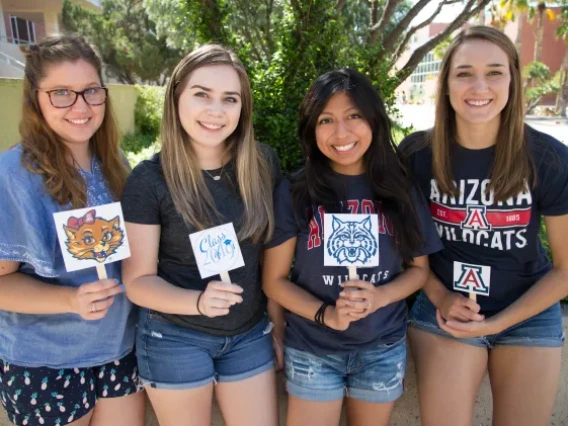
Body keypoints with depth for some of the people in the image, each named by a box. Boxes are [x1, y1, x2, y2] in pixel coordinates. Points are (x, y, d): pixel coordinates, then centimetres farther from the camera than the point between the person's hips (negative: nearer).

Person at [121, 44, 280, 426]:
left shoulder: (264, 164, -7)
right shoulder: (150, 179, -15)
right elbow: (138, 280, -11)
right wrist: (199, 301, -29)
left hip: (250, 336, 3)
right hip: (175, 338, -2)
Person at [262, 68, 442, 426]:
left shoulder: (398, 189, -5)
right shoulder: (293, 192, -12)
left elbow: (419, 268, 4)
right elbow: (274, 280, -7)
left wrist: (380, 296, -15)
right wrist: (326, 315, -22)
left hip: (383, 349, 3)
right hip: (313, 351, -2)